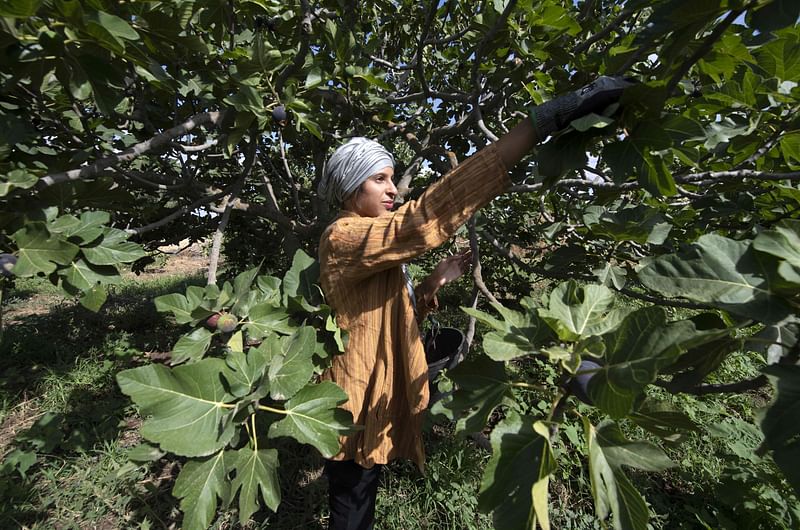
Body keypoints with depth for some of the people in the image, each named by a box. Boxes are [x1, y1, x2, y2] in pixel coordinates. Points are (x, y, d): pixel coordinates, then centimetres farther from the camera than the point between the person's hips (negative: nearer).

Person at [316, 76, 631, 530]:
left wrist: (435, 281, -6)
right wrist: (544, 119, -39)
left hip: (378, 398, 9)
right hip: (356, 406, -8)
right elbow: (424, 217, -38)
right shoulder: (342, 238, -22)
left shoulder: (376, 247, 10)